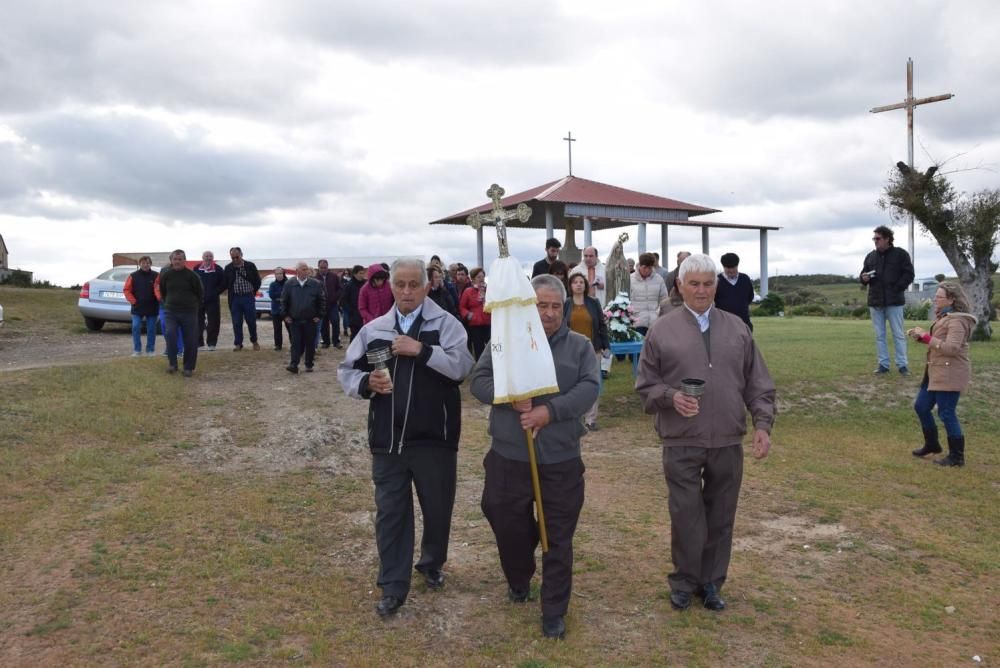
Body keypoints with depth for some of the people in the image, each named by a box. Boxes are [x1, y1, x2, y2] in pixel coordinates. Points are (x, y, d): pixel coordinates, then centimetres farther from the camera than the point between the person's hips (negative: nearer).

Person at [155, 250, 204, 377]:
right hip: (170, 312, 1)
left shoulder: (192, 276, -5)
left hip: (189, 312, -1)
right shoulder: (166, 274, 1)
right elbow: (162, 290, 19)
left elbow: (200, 292, 6)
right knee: (170, 335, -21)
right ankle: (172, 363, -9)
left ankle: (188, 367, 14)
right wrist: (166, 303, 17)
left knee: (190, 342, 0)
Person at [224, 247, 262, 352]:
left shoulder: (250, 266, -2)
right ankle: (238, 344, 11)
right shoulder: (228, 268, 1)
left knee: (251, 321, 4)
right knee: (236, 323, 3)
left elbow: (257, 281, 7)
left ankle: (254, 341, 23)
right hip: (235, 298, 1)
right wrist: (229, 294, 5)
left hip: (248, 297, -1)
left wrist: (253, 292, 6)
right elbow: (225, 284, 11)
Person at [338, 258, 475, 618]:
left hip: (434, 439, -2)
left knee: (438, 509, 14)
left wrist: (422, 350, -25)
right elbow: (346, 371, 10)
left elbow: (462, 366, -19)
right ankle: (393, 586, 21)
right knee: (390, 513, 8)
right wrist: (366, 383, -10)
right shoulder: (374, 329, 6)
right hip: (387, 440, 2)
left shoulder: (445, 324, -4)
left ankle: (432, 564, 41)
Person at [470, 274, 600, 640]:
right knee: (509, 526, 15)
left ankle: (554, 612, 19)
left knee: (559, 538, 6)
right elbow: (478, 381, -4)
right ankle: (518, 580, 44)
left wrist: (550, 410, -22)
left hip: (561, 460, 0)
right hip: (509, 457, 1)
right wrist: (510, 397, -21)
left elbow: (589, 388, -9)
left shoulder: (580, 346, 4)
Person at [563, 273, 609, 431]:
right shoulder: (565, 305, 3)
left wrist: (606, 346, 2)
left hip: (593, 350, 1)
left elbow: (602, 325, 6)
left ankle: (591, 419, 8)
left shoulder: (593, 303, 5)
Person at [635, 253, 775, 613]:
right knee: (686, 516, 3)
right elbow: (646, 385, 2)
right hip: (681, 443, -2)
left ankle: (711, 583, 28)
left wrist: (762, 424, -1)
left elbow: (758, 384, 9)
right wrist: (671, 397, -17)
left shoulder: (737, 328, 7)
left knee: (720, 517, 11)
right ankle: (684, 582, 23)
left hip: (728, 442, 3)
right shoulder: (662, 330, -1)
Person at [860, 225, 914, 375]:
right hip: (875, 301, 4)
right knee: (879, 335, 7)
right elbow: (863, 275, 18)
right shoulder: (870, 256, 11)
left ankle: (902, 364, 7)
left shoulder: (900, 254, -1)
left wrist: (897, 289, -14)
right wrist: (864, 278, -6)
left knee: (898, 334, 1)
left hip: (894, 301, -4)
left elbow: (909, 274, -5)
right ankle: (883, 364, 12)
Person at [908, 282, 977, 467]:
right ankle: (932, 444, 31)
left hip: (950, 374, -10)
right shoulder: (944, 317, 13)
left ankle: (957, 457, 7)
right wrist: (921, 336, 1)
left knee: (946, 414, -5)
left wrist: (925, 337, -23)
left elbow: (952, 348, -25)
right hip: (936, 372, 10)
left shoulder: (957, 321, -17)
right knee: (921, 406, 15)